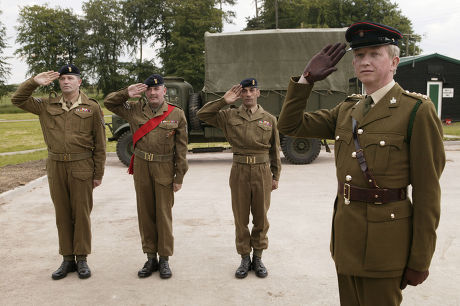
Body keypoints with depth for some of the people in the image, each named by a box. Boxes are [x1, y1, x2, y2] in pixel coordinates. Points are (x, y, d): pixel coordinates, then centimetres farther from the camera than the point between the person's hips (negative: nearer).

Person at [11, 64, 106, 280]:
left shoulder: (92, 107, -1)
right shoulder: (47, 106, 9)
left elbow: (100, 144, -1)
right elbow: (17, 100, 12)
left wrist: (98, 174, -3)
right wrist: (34, 82, -2)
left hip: (81, 167, -3)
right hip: (56, 166, 3)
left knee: (81, 214, 3)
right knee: (62, 214, 9)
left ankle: (82, 259, 16)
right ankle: (67, 259, 20)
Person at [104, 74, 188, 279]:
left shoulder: (177, 115, -1)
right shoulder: (135, 110, 6)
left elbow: (181, 149, -2)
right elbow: (109, 102, 14)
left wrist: (179, 177, -5)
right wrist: (127, 93, -4)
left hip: (164, 170, -3)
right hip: (141, 168, 3)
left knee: (164, 214, 3)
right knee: (145, 213, 8)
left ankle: (164, 259, 15)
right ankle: (150, 258, 20)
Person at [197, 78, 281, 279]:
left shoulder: (269, 119, 7)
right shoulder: (230, 116, 6)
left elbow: (275, 150, 10)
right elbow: (202, 115, 1)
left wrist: (275, 176, 8)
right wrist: (224, 101, -7)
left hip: (262, 172, 0)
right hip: (239, 171, 0)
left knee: (261, 217, 8)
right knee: (240, 218, 7)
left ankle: (258, 258, 23)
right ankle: (245, 258, 21)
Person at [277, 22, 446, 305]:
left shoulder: (418, 110, -11)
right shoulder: (347, 109, 9)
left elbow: (427, 190, -11)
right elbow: (291, 125, 10)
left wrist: (420, 261, -10)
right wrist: (307, 78, -1)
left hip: (385, 237, -6)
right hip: (345, 230, 6)